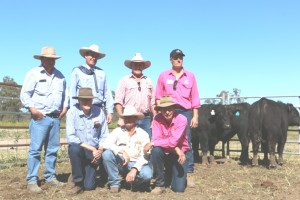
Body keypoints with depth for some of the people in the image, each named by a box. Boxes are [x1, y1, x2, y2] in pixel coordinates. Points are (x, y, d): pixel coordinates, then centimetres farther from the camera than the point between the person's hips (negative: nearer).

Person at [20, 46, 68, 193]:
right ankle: (32, 181, -1)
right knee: (35, 149, -6)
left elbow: (65, 93, 23)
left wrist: (65, 107, 9)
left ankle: (50, 177, 18)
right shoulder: (34, 73, -1)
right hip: (39, 117, -5)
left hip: (55, 118, 5)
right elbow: (24, 94, -4)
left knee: (53, 149, 8)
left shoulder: (60, 75, 14)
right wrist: (32, 108, -14)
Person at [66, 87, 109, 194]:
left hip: (94, 152, 1)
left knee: (89, 186, -10)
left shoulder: (99, 112, -8)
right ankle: (78, 181, -13)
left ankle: (89, 174, 29)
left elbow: (104, 136, 0)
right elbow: (70, 138, -23)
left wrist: (99, 150, -17)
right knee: (74, 148, -37)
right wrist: (92, 148, -25)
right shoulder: (72, 112, -15)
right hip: (78, 150, -1)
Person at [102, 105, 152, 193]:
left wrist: (134, 169, -23)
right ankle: (114, 183, -11)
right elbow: (106, 144, -14)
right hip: (120, 163, 1)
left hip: (136, 164, -1)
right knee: (107, 154, -27)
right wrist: (122, 151, -28)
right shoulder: (118, 131, 3)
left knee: (147, 174, -33)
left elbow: (145, 156, -8)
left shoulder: (143, 134, 0)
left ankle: (135, 183, 4)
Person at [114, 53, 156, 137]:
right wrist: (121, 118, -11)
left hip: (146, 118, 3)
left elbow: (152, 102, 16)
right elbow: (118, 102, -1)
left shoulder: (148, 81, 16)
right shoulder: (124, 80, 6)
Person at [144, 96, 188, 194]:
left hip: (179, 155, -2)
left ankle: (171, 172, 25)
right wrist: (175, 149, -28)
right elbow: (156, 139, -21)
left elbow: (173, 142, -27)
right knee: (156, 150, -34)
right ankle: (160, 184, -13)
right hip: (164, 153, 2)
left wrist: (151, 144, -25)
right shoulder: (157, 119, -13)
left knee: (179, 189, -13)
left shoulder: (182, 119, -20)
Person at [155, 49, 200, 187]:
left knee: (186, 143, 0)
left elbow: (195, 98, 9)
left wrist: (195, 116, 3)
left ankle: (189, 174, 3)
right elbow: (158, 98, 8)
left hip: (185, 112, 0)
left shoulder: (190, 76, 10)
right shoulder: (163, 76, 8)